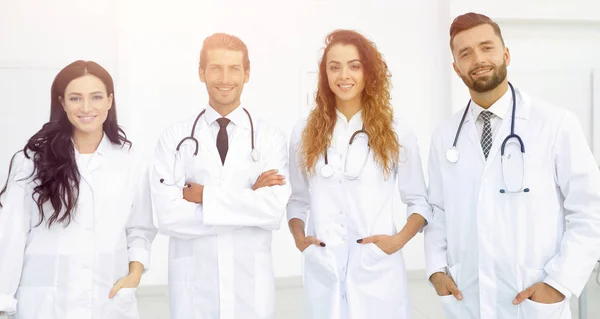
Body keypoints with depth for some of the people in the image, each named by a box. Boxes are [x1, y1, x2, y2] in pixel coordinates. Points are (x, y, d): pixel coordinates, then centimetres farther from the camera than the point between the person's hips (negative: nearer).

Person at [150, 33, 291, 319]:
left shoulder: (271, 139, -1)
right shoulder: (174, 138, -1)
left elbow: (274, 210, -13)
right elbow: (168, 215, -13)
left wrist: (204, 195, -13)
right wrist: (249, 199, -13)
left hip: (251, 284, 0)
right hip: (192, 284, 0)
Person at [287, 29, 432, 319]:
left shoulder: (395, 133, 1)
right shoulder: (305, 133, 6)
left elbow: (419, 200, 6)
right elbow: (298, 199, 13)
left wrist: (399, 240, -8)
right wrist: (299, 237, -3)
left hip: (377, 270, -1)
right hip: (323, 272, 2)